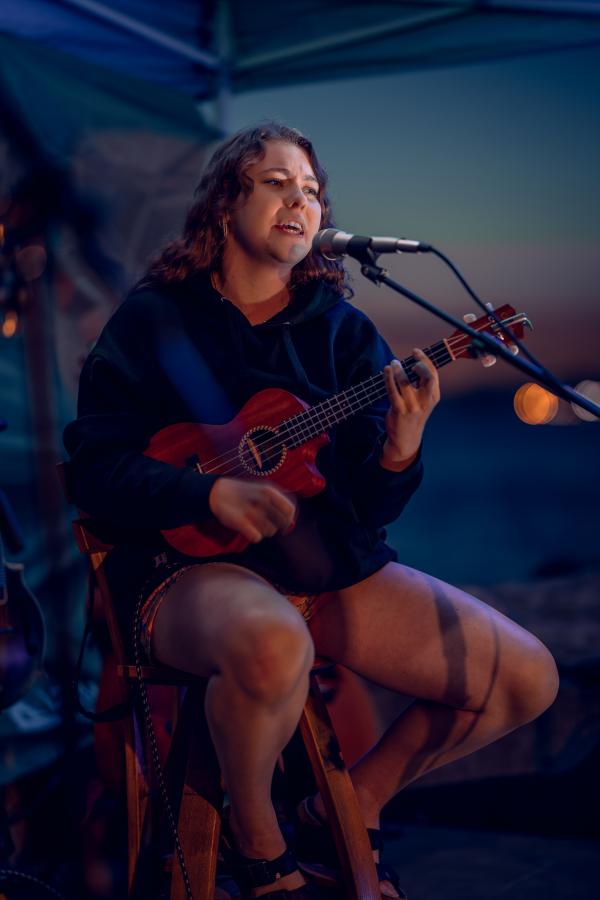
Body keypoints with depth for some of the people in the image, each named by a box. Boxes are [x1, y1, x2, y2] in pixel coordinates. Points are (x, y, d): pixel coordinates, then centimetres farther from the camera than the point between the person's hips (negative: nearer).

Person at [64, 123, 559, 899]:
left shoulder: (342, 329, 10)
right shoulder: (155, 318, 1)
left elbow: (371, 505, 5)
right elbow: (93, 468, -6)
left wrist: (400, 448, -18)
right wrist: (214, 491, -21)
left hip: (333, 563, 5)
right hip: (196, 565, -4)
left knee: (526, 677, -7)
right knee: (274, 647, -41)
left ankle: (357, 800, 16)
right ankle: (256, 833, -7)